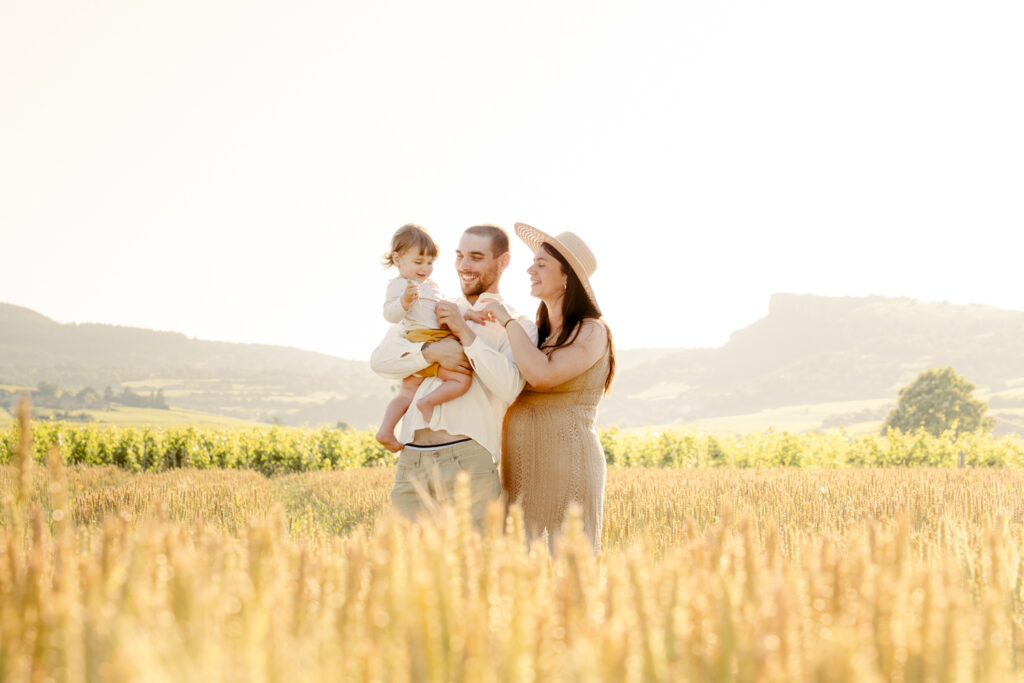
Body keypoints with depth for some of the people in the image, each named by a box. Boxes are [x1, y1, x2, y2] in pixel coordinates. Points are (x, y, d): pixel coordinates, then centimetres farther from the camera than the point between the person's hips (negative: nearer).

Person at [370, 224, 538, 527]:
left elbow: (510, 388, -9)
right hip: (411, 461, 4)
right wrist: (432, 352, -9)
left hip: (468, 462, -3)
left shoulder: (517, 327, 9)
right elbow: (380, 359, 8)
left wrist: (465, 333, -9)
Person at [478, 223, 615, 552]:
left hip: (567, 467, -6)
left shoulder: (592, 332, -5)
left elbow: (542, 374, -20)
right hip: (521, 470, 6)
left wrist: (508, 320, -8)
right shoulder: (535, 333, 16)